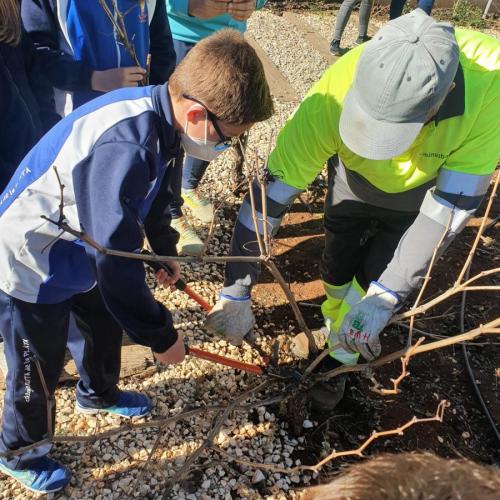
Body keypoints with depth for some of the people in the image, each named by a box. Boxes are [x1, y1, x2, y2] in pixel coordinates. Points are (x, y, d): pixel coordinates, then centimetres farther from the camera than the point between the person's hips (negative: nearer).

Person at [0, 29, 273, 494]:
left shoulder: (154, 113, -10)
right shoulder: (122, 145, -39)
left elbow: (147, 195, 10)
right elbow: (115, 263, -34)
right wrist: (161, 335, -21)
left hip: (77, 252, 8)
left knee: (107, 326, 25)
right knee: (38, 370, 12)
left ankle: (98, 393, 55)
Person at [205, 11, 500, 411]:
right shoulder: (335, 94, -39)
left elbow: (452, 206, -33)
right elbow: (270, 195, -34)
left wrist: (385, 297, -35)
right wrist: (235, 293, -29)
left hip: (427, 188, 0)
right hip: (355, 175, 1)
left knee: (376, 278, -4)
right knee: (337, 267, 7)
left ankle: (342, 358, 23)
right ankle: (338, 328, 38)